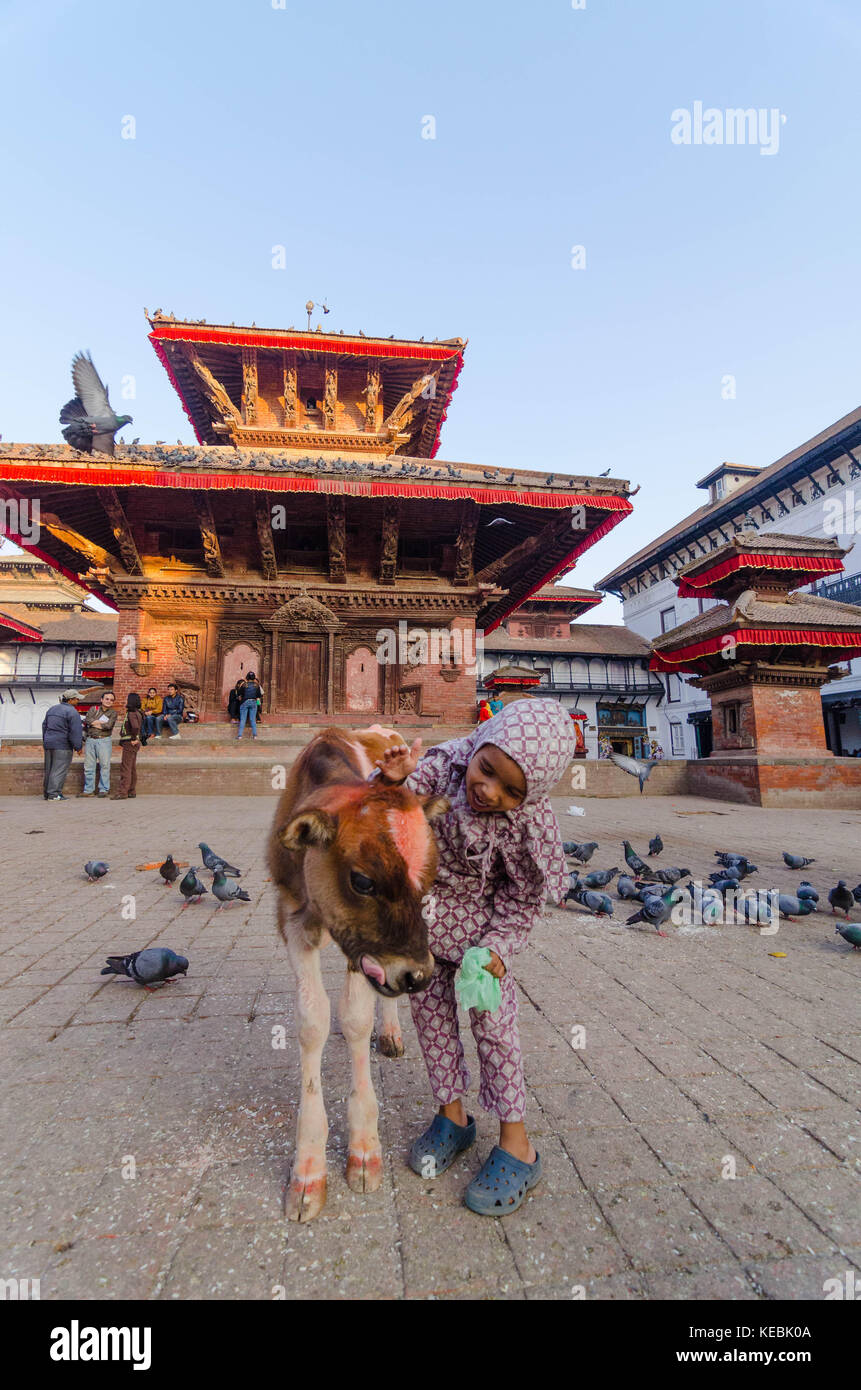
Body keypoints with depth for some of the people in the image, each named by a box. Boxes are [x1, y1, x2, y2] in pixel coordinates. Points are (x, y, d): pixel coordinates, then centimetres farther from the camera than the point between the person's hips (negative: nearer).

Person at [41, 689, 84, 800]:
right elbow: (75, 731, -15)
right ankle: (53, 794, -5)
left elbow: (44, 725, 21)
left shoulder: (52, 709, 14)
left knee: (49, 769, 14)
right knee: (59, 770, -4)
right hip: (62, 745, -8)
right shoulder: (72, 712, -11)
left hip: (48, 744, 8)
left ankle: (46, 793, 20)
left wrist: (45, 741, 29)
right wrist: (78, 747, -9)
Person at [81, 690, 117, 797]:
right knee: (88, 766, 5)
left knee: (105, 765, -4)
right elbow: (86, 720, -3)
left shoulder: (113, 713, 7)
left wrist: (93, 723, -3)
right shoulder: (93, 709, 14)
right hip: (90, 740, 2)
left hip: (104, 740, -2)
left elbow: (108, 726, -11)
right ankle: (88, 790, 13)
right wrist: (100, 722, -8)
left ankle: (103, 789, 4)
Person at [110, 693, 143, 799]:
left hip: (130, 743, -10)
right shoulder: (135, 713, 15)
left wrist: (134, 739, -23)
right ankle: (132, 791, 19)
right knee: (131, 768, 13)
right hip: (129, 744, 10)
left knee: (125, 768, -7)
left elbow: (135, 727, -35)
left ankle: (122, 792, -5)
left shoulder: (132, 714, -17)